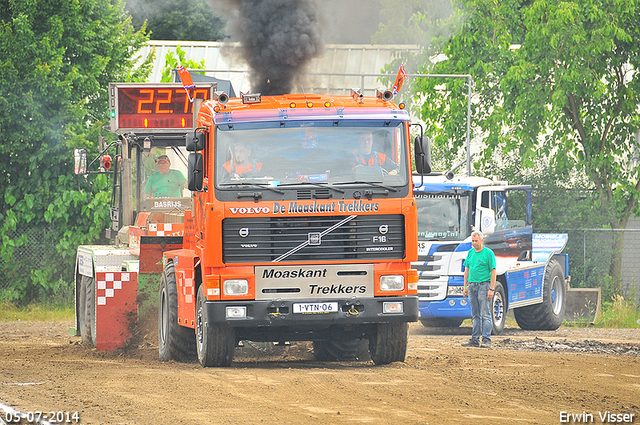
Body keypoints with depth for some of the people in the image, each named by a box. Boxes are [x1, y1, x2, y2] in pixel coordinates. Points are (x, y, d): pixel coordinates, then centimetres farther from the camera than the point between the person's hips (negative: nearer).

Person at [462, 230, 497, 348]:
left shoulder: (488, 253, -5)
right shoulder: (470, 253, 13)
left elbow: (493, 272, -7)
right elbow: (467, 270, 19)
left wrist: (491, 289, -13)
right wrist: (465, 287, 13)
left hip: (484, 285, -6)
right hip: (472, 285, 6)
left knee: (485, 314, -7)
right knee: (475, 315, 9)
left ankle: (486, 340, -8)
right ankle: (475, 339, 11)